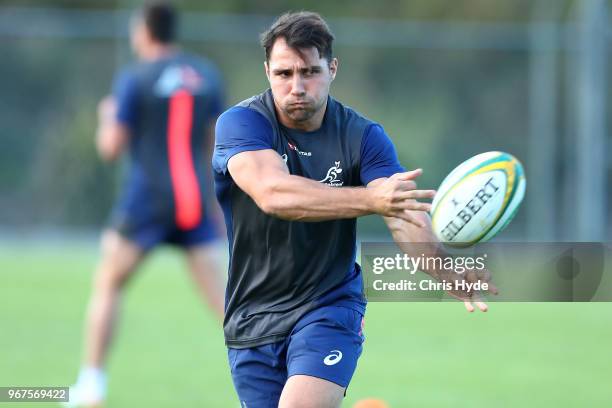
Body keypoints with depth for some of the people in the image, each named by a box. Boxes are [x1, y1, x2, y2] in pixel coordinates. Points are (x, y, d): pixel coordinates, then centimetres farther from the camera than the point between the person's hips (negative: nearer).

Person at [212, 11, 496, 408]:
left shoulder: (364, 136, -6)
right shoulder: (241, 122, -11)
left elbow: (405, 215, -21)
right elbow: (272, 193, -31)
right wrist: (370, 199, -45)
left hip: (331, 305, -1)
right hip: (252, 318, 1)